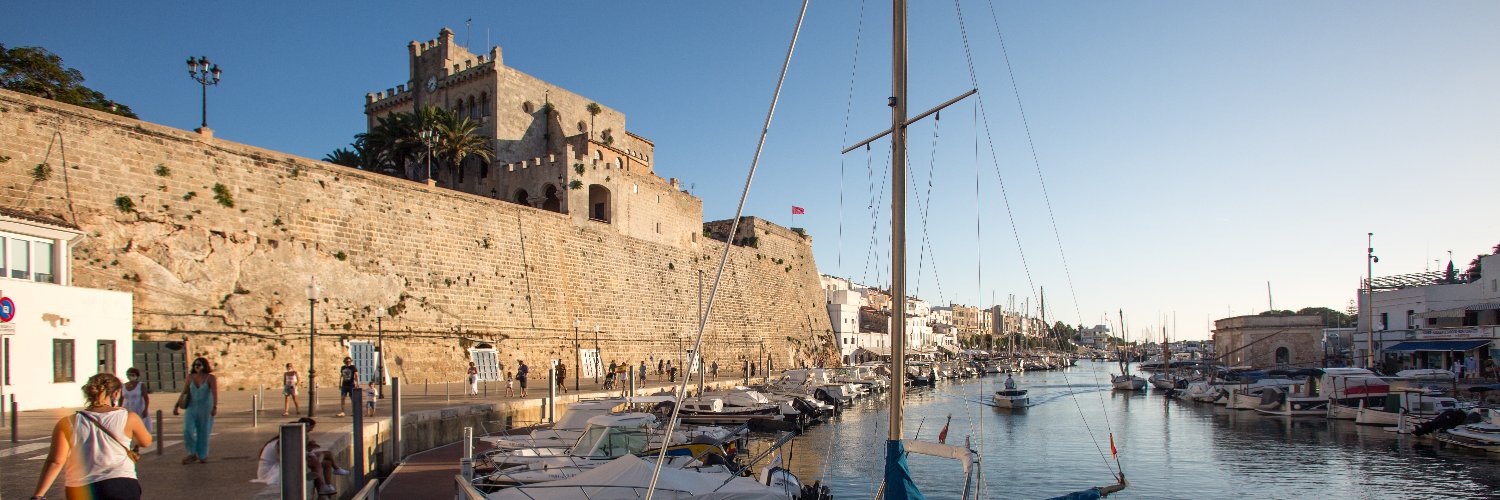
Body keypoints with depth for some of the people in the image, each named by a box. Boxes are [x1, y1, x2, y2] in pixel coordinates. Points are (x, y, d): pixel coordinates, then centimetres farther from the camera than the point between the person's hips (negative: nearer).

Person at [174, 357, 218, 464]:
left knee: (203, 433, 4)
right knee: (188, 430, -12)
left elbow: (215, 393, -20)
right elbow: (184, 392, 11)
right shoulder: (190, 377, 3)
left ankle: (202, 456, 20)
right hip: (192, 408, 3)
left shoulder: (211, 378, -10)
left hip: (206, 408, -3)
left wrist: (215, 407, -31)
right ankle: (192, 454, 5)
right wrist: (177, 406, 9)